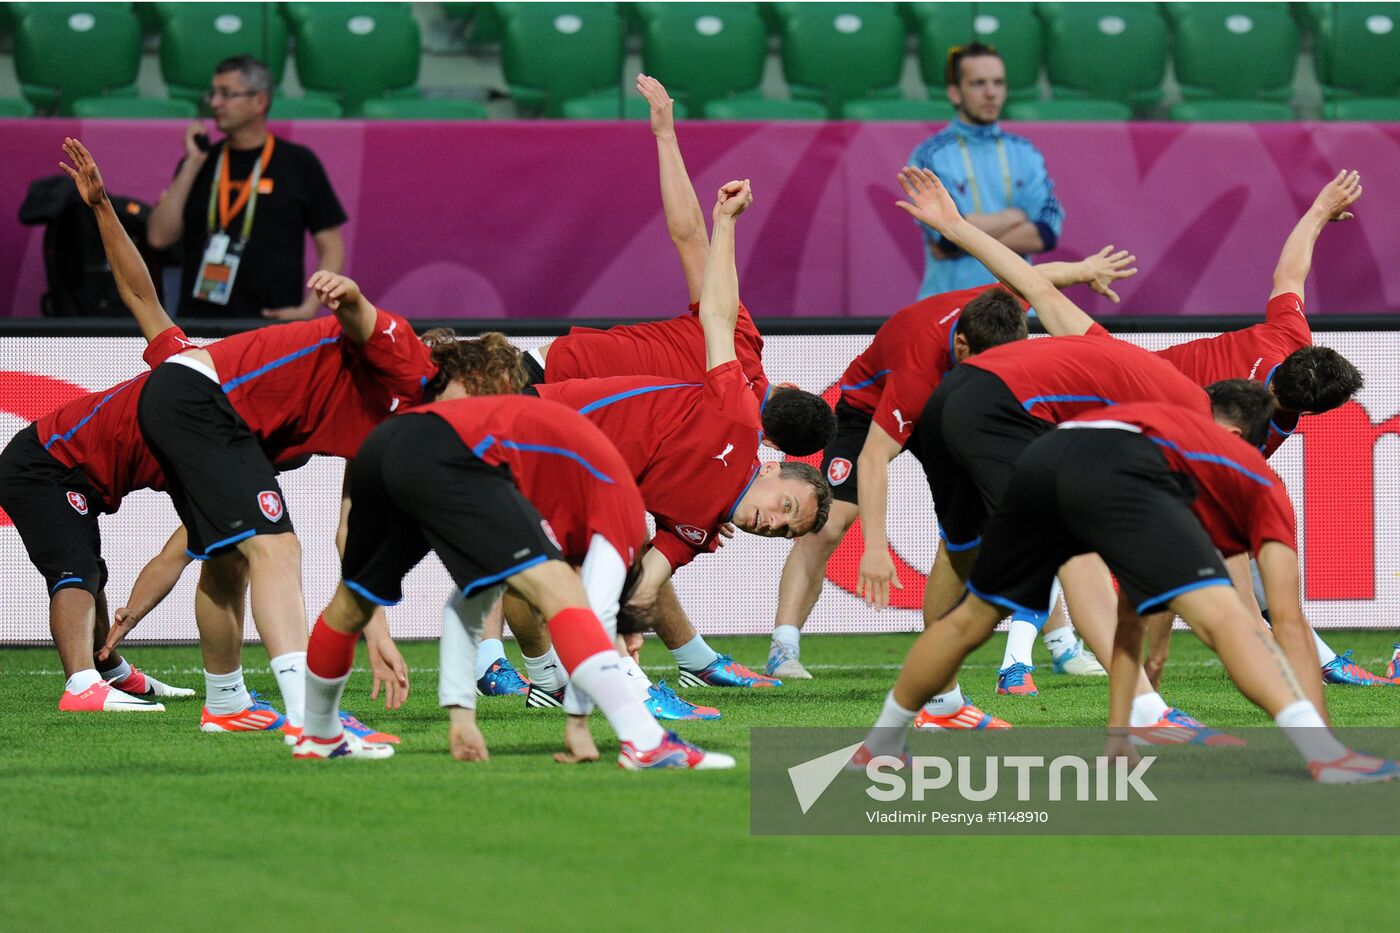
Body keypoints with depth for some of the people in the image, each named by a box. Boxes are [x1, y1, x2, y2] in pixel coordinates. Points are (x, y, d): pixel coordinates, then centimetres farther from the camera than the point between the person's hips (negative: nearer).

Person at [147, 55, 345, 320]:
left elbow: (332, 248, 5)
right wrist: (193, 164, -1)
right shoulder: (200, 162, 12)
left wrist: (309, 309, -9)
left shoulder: (298, 163, 4)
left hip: (274, 325, -3)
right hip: (200, 326, 3)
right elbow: (160, 236, 2)